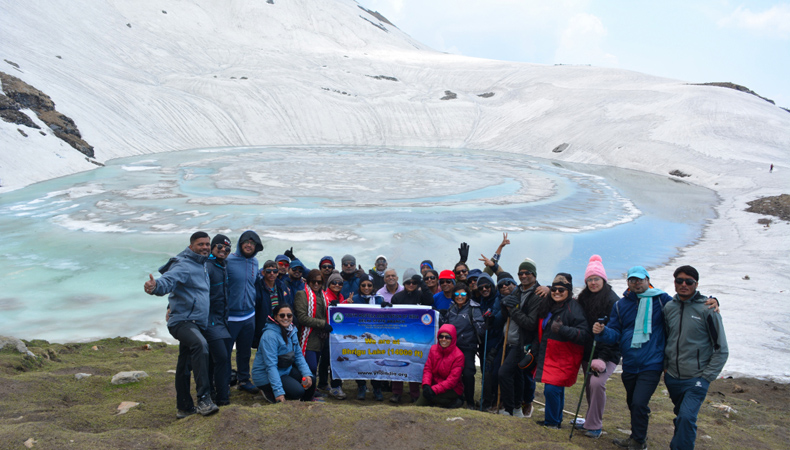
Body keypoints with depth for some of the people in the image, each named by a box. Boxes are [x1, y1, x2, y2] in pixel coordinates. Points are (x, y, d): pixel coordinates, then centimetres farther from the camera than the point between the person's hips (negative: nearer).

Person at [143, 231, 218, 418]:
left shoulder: (202, 265, 17)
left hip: (197, 323, 10)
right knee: (200, 345, -36)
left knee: (185, 365, 18)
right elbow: (168, 280, -33)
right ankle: (204, 399, -38)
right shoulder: (183, 265, -13)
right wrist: (155, 286, -51)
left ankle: (184, 407, 29)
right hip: (182, 321, -10)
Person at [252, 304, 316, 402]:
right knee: (298, 391, -23)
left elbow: (298, 355, 7)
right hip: (265, 376, -8)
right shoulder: (270, 335, -24)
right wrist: (278, 392, -32)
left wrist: (307, 374, -9)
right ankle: (269, 393, 0)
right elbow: (271, 366, -27)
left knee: (311, 380, -11)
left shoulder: (291, 331, 2)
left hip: (286, 370, 8)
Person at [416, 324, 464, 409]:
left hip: (453, 389, -6)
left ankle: (454, 402, -8)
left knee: (428, 395, -29)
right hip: (435, 385, 6)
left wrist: (434, 390, -31)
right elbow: (427, 369, -1)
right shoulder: (433, 349, 1)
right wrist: (426, 385, -21)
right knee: (420, 404, -7)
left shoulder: (458, 355, -16)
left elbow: (452, 380, -20)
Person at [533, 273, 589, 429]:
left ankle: (552, 422, 5)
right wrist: (535, 349, 21)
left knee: (552, 389, -11)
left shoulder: (574, 309, -15)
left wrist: (563, 329, -34)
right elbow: (540, 331, 23)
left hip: (564, 360, -7)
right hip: (548, 357, 7)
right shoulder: (546, 306, 9)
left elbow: (584, 335, -23)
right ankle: (556, 420, 29)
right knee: (556, 390, 15)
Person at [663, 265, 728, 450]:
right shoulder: (669, 307, 4)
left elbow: (721, 349, -3)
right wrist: (665, 364, 9)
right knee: (681, 417, 17)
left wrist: (707, 376, -7)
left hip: (696, 379, -4)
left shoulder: (707, 309, -9)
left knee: (687, 417, -19)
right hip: (672, 377, 4)